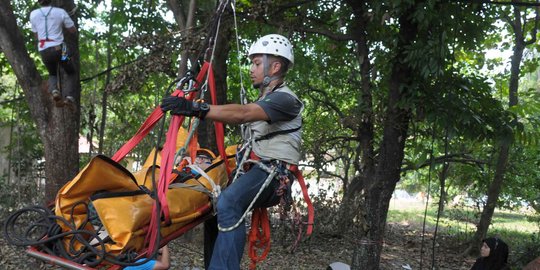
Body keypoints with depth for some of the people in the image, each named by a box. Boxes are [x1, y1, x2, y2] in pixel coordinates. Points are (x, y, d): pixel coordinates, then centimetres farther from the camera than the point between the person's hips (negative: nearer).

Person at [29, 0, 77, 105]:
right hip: (58, 49, -2)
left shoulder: (33, 14, 7)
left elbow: (37, 35, 16)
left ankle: (54, 90, -5)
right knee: (71, 72, 21)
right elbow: (73, 30, 8)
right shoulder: (60, 12, 0)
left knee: (52, 74, 28)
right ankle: (69, 96, -4)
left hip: (44, 51, 2)